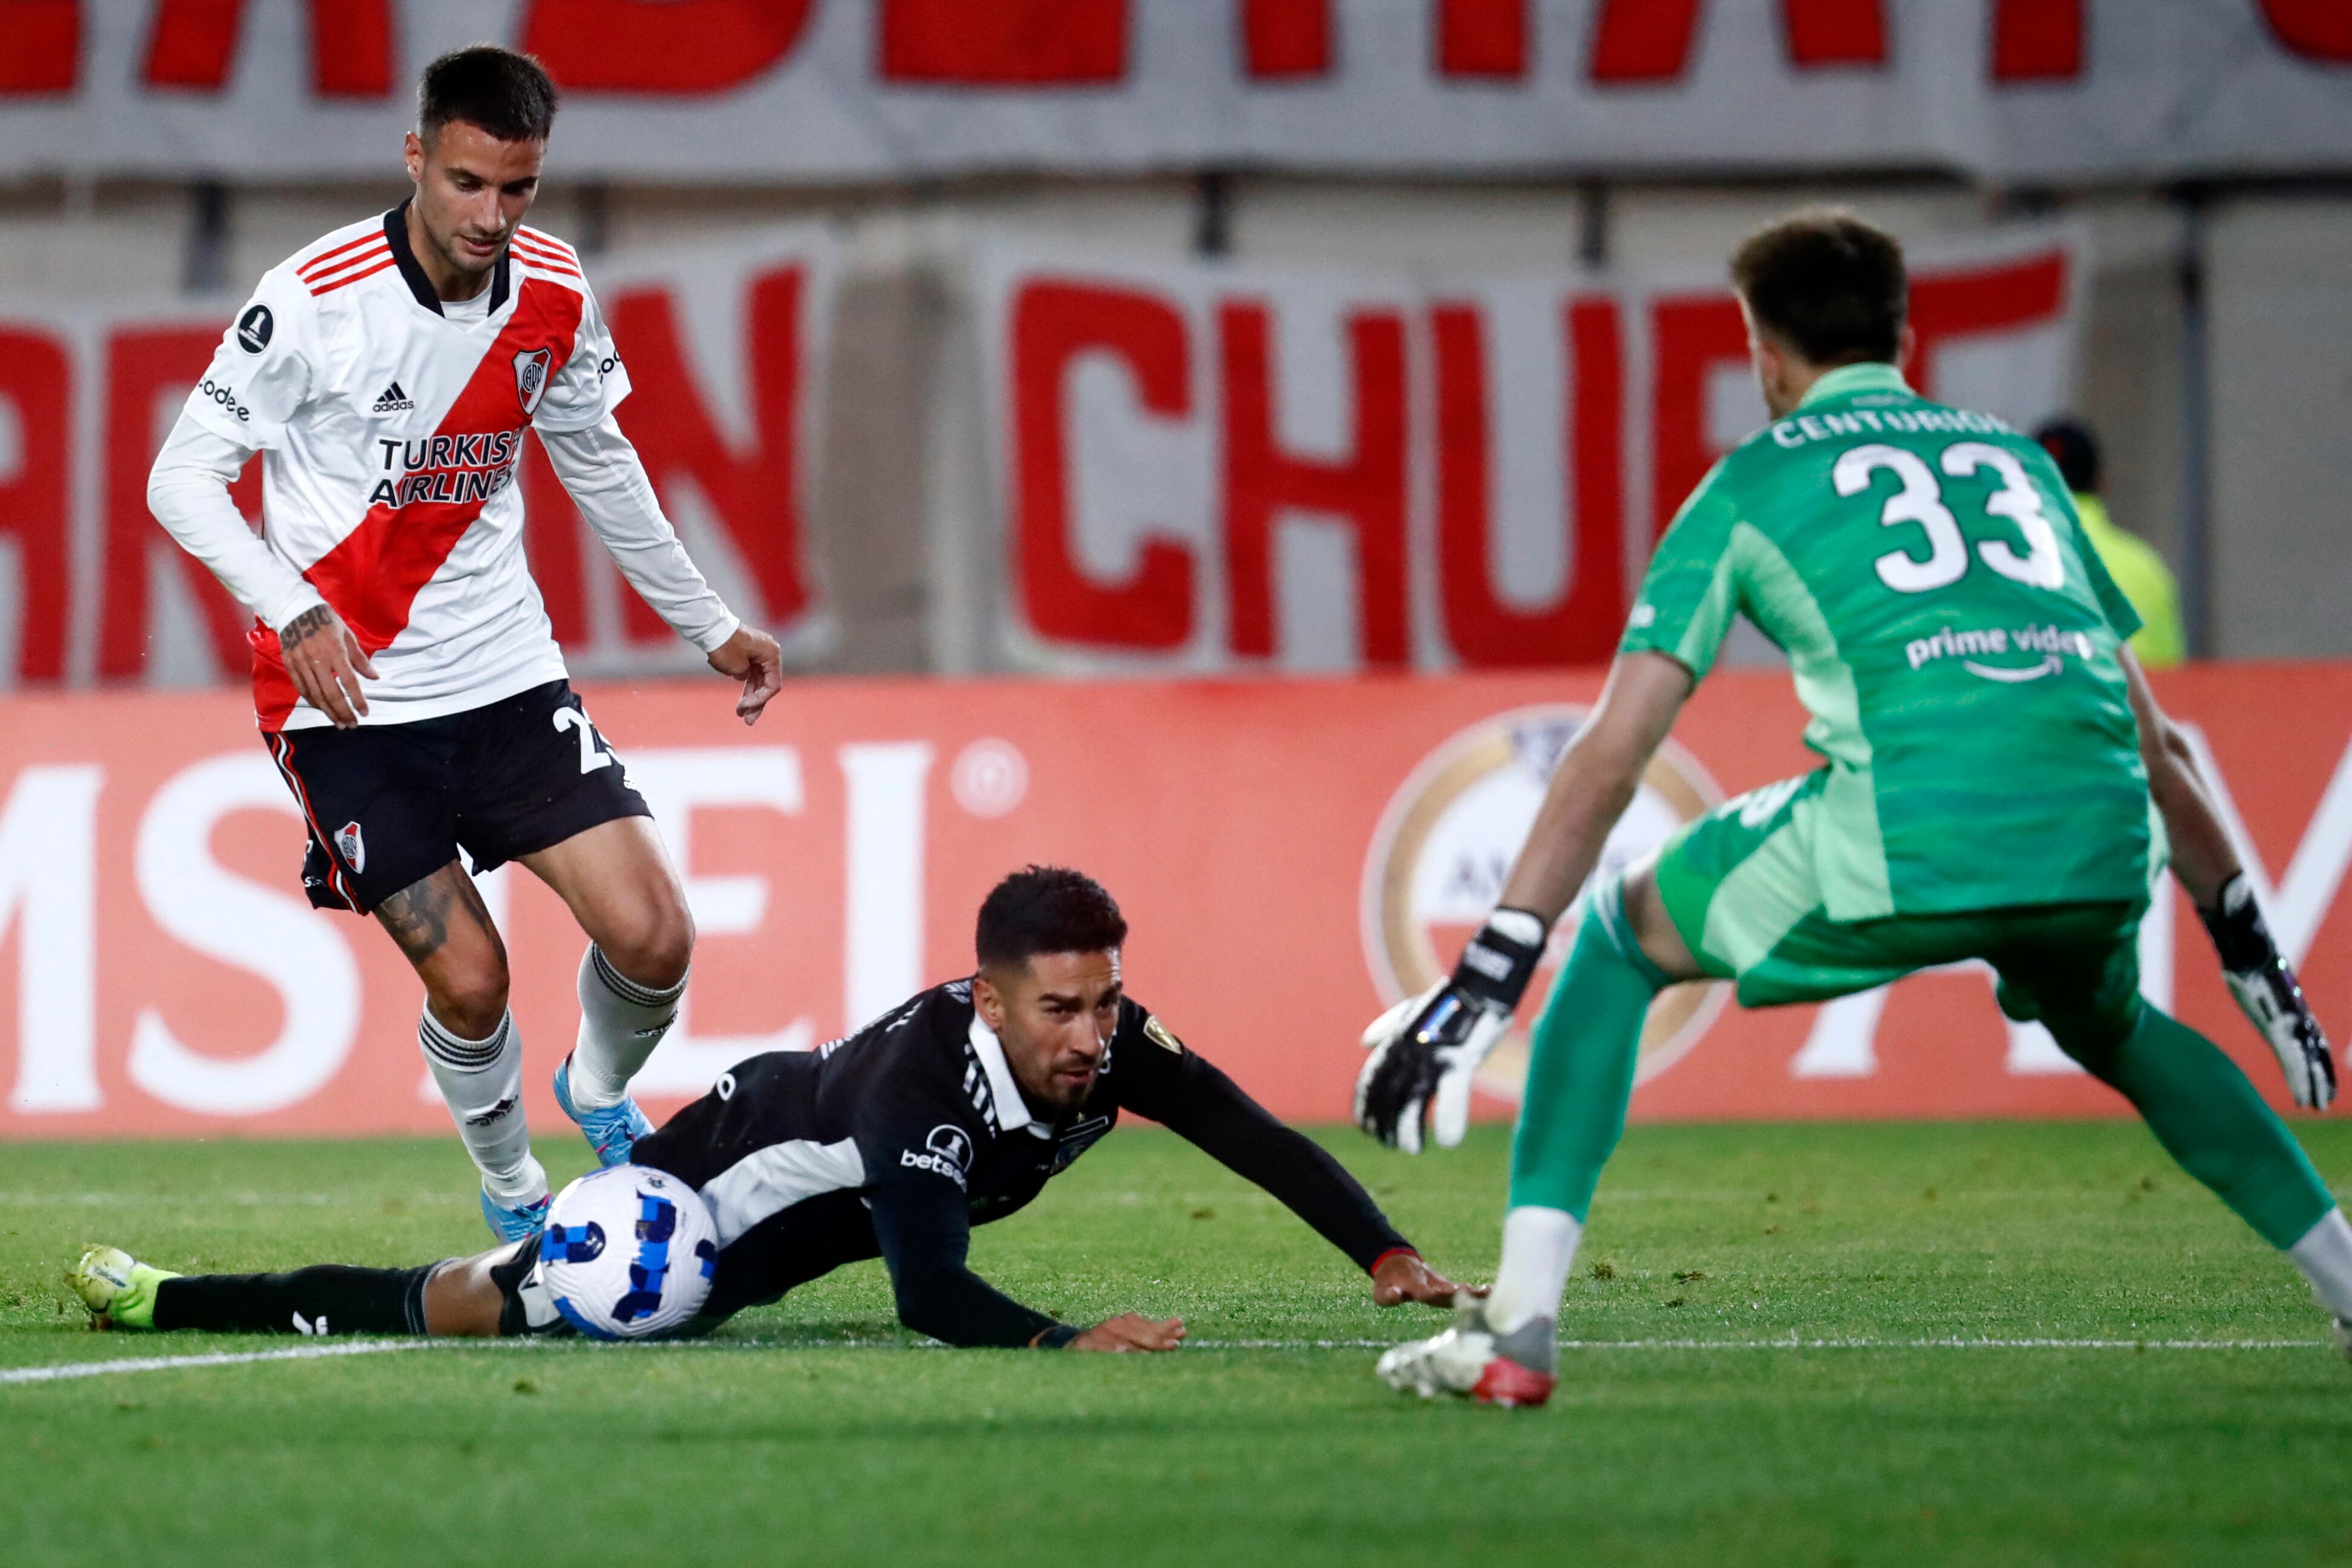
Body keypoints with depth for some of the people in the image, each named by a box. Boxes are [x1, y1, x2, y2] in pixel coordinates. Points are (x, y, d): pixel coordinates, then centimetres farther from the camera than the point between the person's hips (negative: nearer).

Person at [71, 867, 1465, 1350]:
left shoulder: (1110, 1041, -25)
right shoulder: (927, 1082, -43)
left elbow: (1259, 1139, -20)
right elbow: (931, 1296, -46)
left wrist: (1386, 1254, -29)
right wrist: (1072, 1343, -56)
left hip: (814, 1204, 6)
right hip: (732, 1168, -6)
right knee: (460, 1310, 2)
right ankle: (152, 1299, 15)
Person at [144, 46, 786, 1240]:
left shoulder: (552, 298, -1)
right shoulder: (316, 299, -16)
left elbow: (597, 462, 17)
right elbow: (181, 478, -10)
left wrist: (708, 624, 24)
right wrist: (294, 612, -25)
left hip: (506, 678, 4)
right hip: (345, 695, -4)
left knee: (651, 936, -9)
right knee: (467, 975, -9)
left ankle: (602, 1091, 24)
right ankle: (510, 1191, 21)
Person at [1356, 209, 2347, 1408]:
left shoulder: (1754, 483, 17)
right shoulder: (2017, 458, 29)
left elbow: (1612, 756, 8)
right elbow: (2154, 740, 31)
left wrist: (1486, 979, 6)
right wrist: (2246, 940, 39)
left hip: (1907, 838, -4)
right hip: (2097, 841, 4)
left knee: (1618, 937, 18)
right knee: (2108, 1022, 38)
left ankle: (1516, 1327, 7)